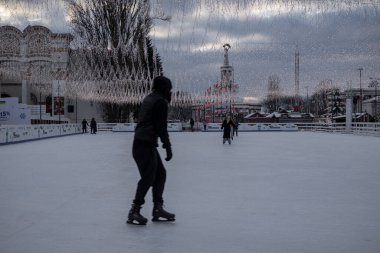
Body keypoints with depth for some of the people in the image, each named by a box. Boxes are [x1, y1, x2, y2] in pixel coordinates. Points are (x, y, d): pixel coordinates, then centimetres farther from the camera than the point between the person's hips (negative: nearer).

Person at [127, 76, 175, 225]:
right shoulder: (161, 102, -11)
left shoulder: (149, 99, 18)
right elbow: (161, 127, -16)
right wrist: (167, 146, -12)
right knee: (148, 177, -9)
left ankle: (158, 209, 18)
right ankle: (134, 212, -5)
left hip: (142, 143, 10)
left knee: (160, 173, 14)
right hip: (145, 145, -10)